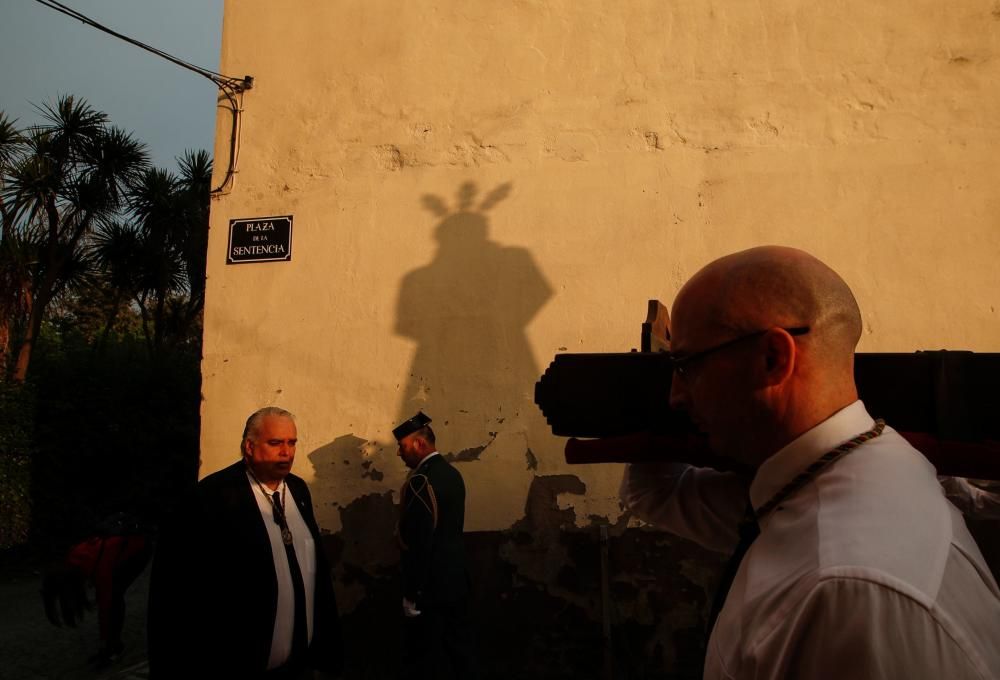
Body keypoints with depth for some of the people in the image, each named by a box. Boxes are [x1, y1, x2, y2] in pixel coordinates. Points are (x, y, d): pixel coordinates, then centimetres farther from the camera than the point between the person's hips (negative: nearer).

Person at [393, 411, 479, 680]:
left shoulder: (420, 481, -20)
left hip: (430, 585, -8)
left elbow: (418, 542, -22)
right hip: (456, 579, 9)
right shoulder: (452, 473, 7)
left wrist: (411, 594, -16)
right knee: (460, 650, 17)